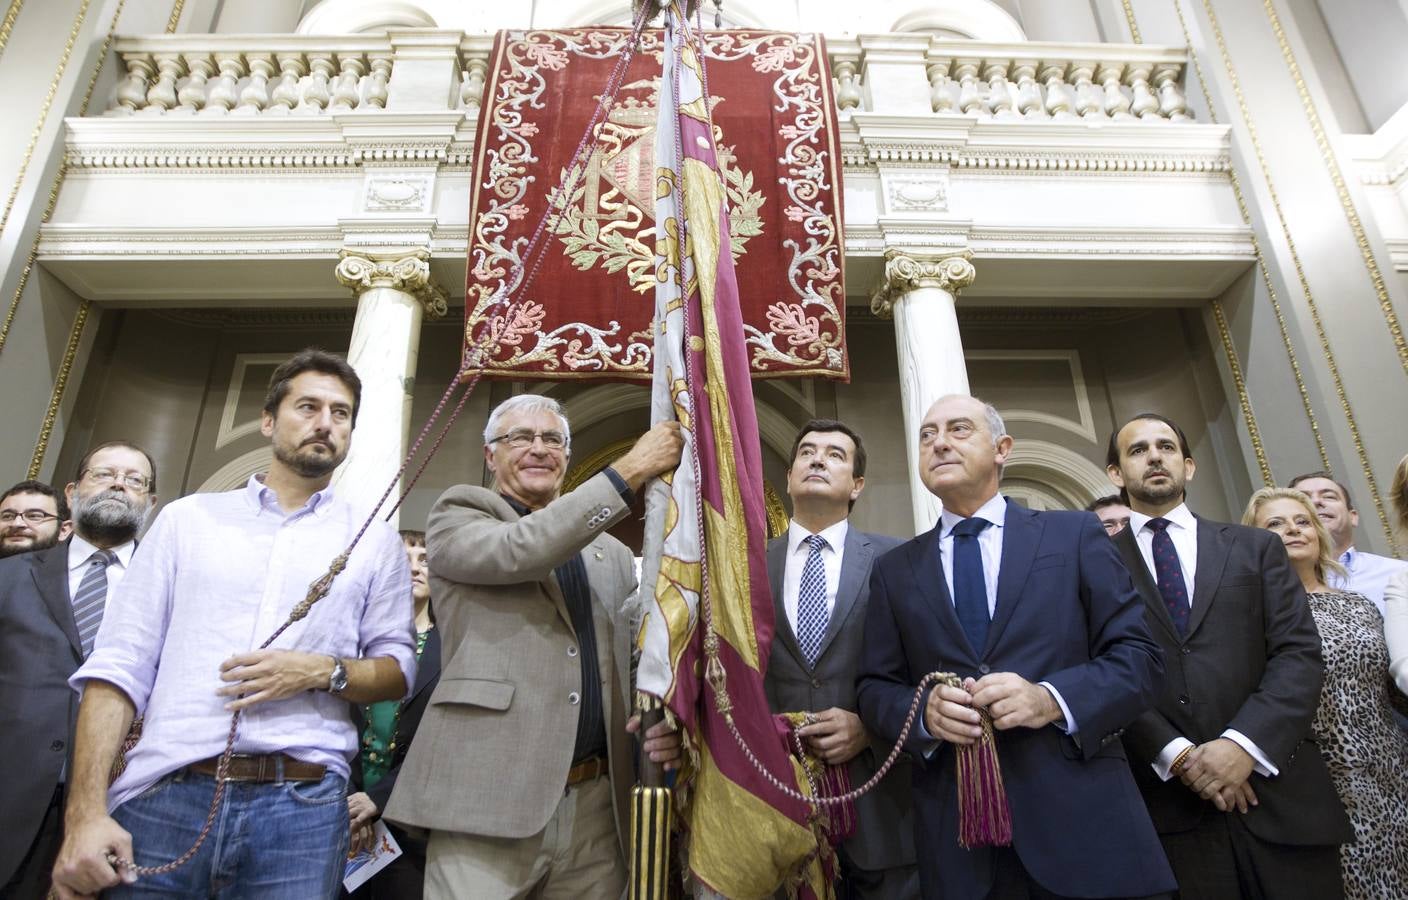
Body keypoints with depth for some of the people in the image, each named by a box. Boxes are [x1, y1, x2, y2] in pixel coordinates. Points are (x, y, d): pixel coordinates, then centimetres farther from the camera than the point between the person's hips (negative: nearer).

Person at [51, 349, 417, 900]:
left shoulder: (374, 542, 7)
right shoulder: (187, 518, 9)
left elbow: (398, 670, 7)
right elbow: (120, 665, 3)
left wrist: (326, 672, -12)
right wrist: (86, 812, -6)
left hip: (302, 806, 0)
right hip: (165, 797, 1)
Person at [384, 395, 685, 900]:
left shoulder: (613, 555, 17)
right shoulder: (458, 515, 5)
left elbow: (633, 665, 15)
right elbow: (517, 551, -16)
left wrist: (659, 723, -7)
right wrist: (630, 471, -16)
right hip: (488, 804, -4)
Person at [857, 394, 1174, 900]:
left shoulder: (1075, 535, 4)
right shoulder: (894, 570, 8)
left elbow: (1138, 654, 0)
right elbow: (875, 687, 8)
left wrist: (1052, 699, -17)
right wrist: (924, 711, -13)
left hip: (1081, 815, -1)